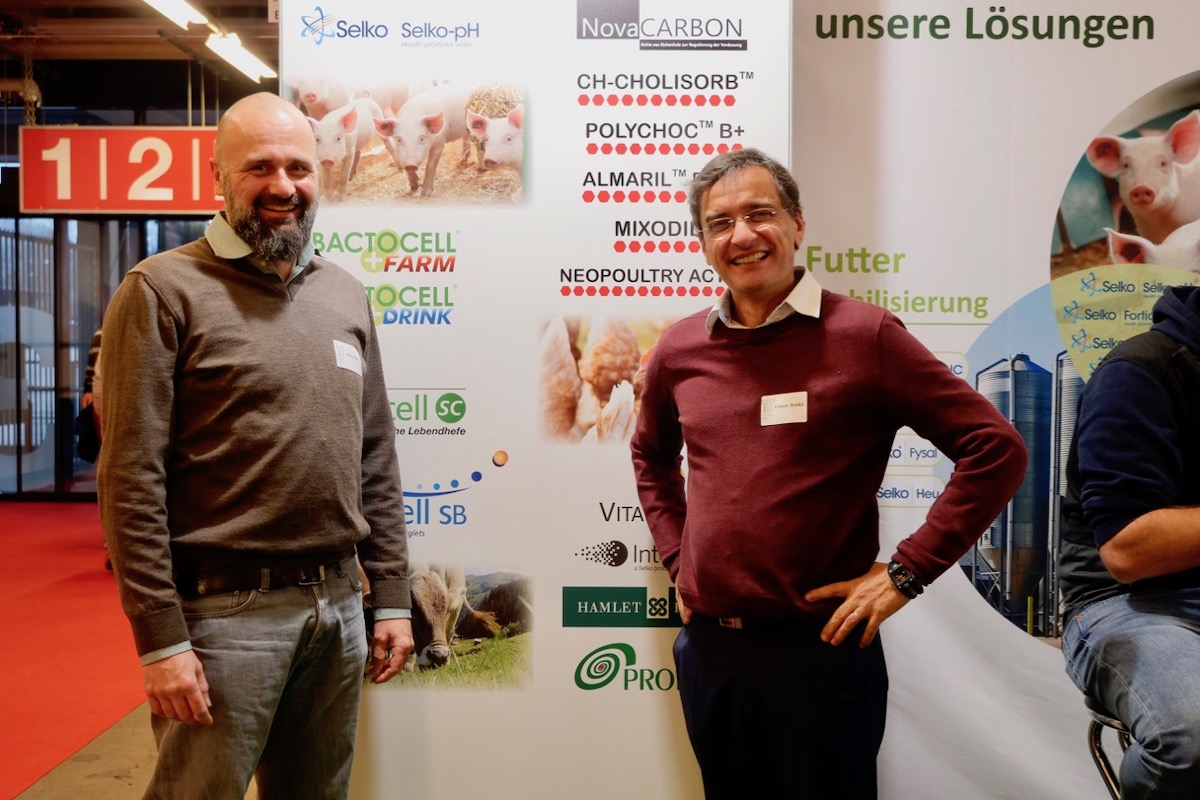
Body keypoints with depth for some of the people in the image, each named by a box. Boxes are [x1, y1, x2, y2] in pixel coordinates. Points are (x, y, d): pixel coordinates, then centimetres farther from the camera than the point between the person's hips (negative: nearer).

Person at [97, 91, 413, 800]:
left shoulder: (347, 295, 10)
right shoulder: (166, 290, -7)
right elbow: (131, 478, -10)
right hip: (223, 606, -5)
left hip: (338, 602, 5)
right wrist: (160, 636, -12)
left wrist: (392, 596, 9)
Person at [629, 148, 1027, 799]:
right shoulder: (679, 350, 3)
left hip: (818, 649, -4)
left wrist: (906, 571, -12)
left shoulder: (863, 335, -10)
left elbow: (996, 450, -10)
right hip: (706, 647, 5)